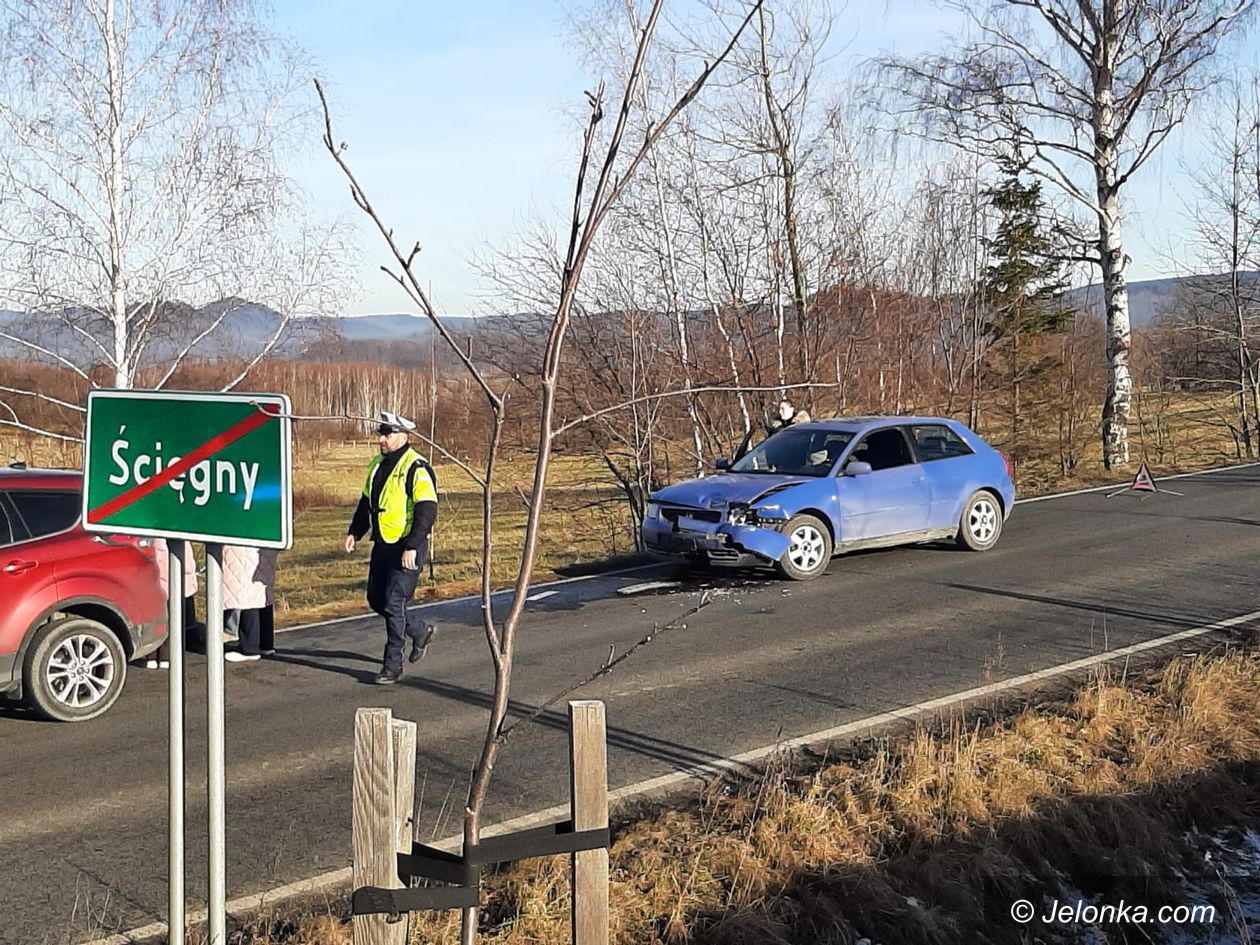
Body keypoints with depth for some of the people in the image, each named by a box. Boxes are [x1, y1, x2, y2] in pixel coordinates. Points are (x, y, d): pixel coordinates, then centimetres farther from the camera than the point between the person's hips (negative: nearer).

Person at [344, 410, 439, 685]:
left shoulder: (416, 469, -15)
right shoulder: (378, 465, 12)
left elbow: (427, 511, -20)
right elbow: (366, 502, 23)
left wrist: (411, 547, -25)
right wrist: (354, 532, 12)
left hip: (407, 548, -9)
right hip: (382, 544, 9)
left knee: (393, 603, -9)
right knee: (376, 600, 13)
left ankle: (393, 664, 2)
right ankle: (420, 632, 33)